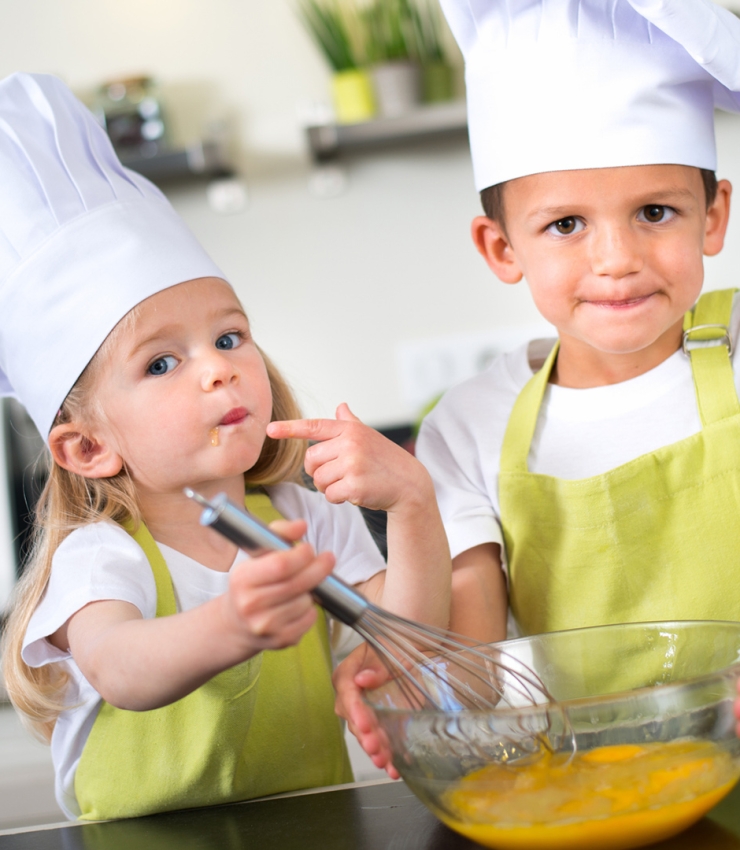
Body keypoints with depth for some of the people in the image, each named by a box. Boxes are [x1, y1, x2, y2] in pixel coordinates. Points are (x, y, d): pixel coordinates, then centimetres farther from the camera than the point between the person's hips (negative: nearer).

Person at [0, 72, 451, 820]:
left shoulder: (310, 520, 2)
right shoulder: (99, 560, -9)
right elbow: (116, 669, -29)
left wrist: (411, 501, -22)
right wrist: (225, 628, -47)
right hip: (146, 846, -2)